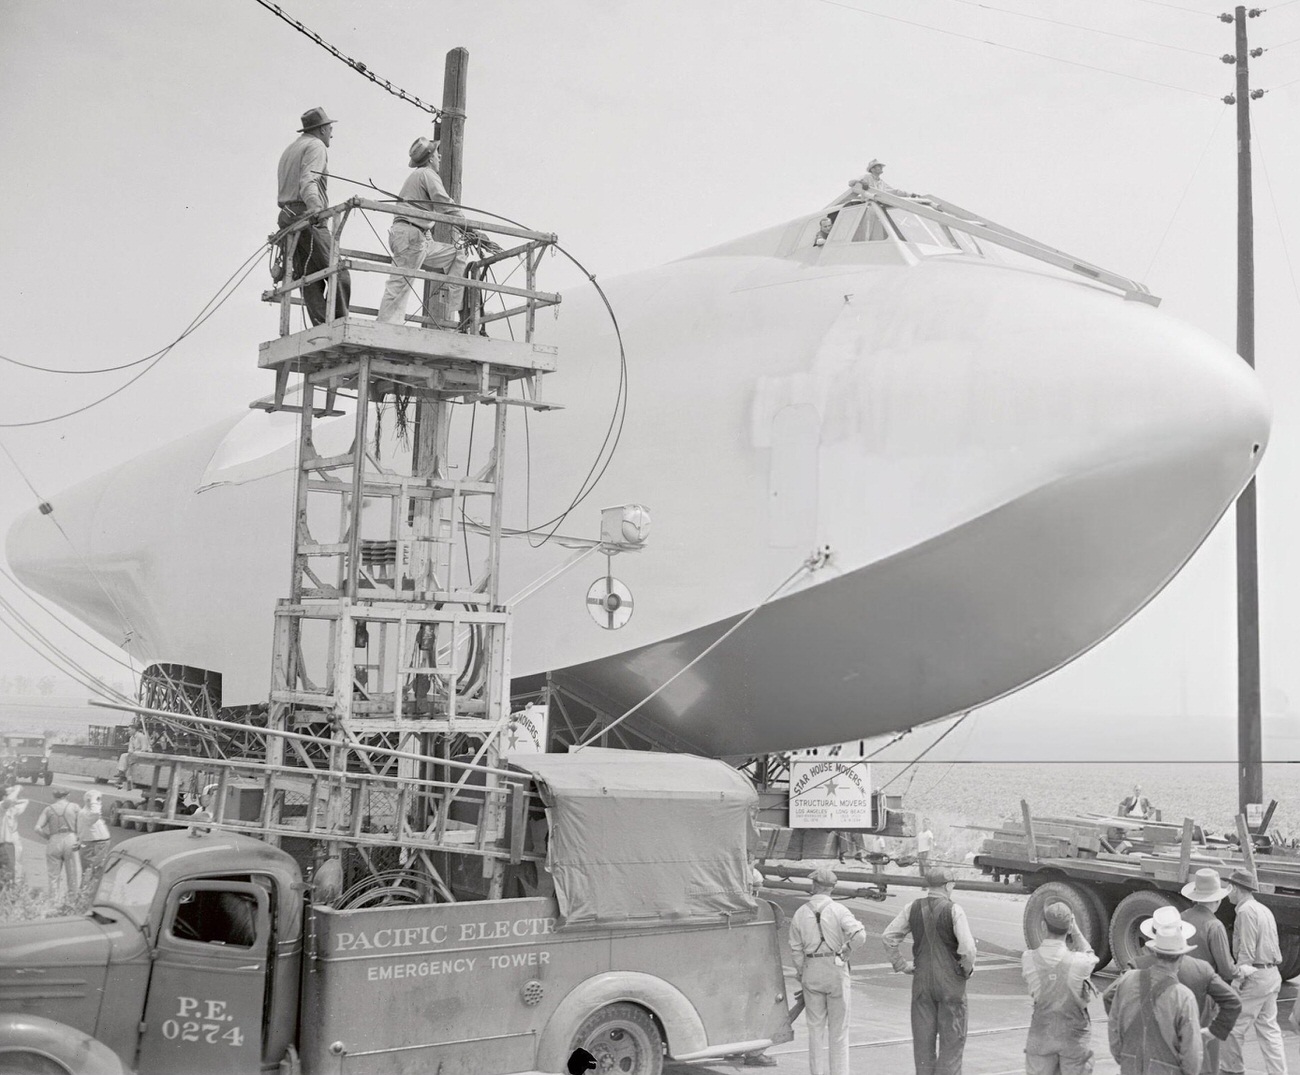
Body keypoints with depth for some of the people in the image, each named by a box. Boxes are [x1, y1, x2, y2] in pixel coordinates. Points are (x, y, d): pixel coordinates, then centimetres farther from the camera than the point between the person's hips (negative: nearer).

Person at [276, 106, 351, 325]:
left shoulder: (290, 149, 30)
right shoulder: (316, 147, 0)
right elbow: (308, 180, -18)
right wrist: (315, 205, -34)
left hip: (287, 216, 9)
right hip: (308, 218, -9)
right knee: (338, 273, -13)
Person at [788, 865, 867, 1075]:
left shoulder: (800, 914, 0)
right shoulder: (838, 910, -9)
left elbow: (796, 950, 4)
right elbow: (860, 934, -21)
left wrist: (801, 976, 15)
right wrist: (844, 951, -4)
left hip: (811, 972, 2)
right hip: (836, 970, -2)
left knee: (815, 1027, 11)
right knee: (838, 1028, 6)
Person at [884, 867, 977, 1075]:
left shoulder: (913, 908, 1)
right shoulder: (953, 910, -11)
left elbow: (889, 937, 1)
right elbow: (967, 947, -19)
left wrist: (902, 965, 7)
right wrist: (968, 969, -2)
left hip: (921, 981, 4)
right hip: (951, 982, -4)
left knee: (923, 1038, 10)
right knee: (952, 1039, 5)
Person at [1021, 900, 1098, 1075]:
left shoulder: (1028, 959, -15)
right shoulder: (1078, 962, -21)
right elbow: (1089, 955, 3)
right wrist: (1075, 929, 7)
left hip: (1041, 1033, 2)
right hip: (1073, 1034, -2)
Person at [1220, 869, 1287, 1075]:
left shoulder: (1246, 911, -13)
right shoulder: (1264, 910, 16)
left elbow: (1247, 951, -18)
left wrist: (1237, 979, -15)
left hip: (1255, 976, -9)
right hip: (1272, 974, 9)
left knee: (1234, 1026, 1)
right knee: (1268, 1028, 11)